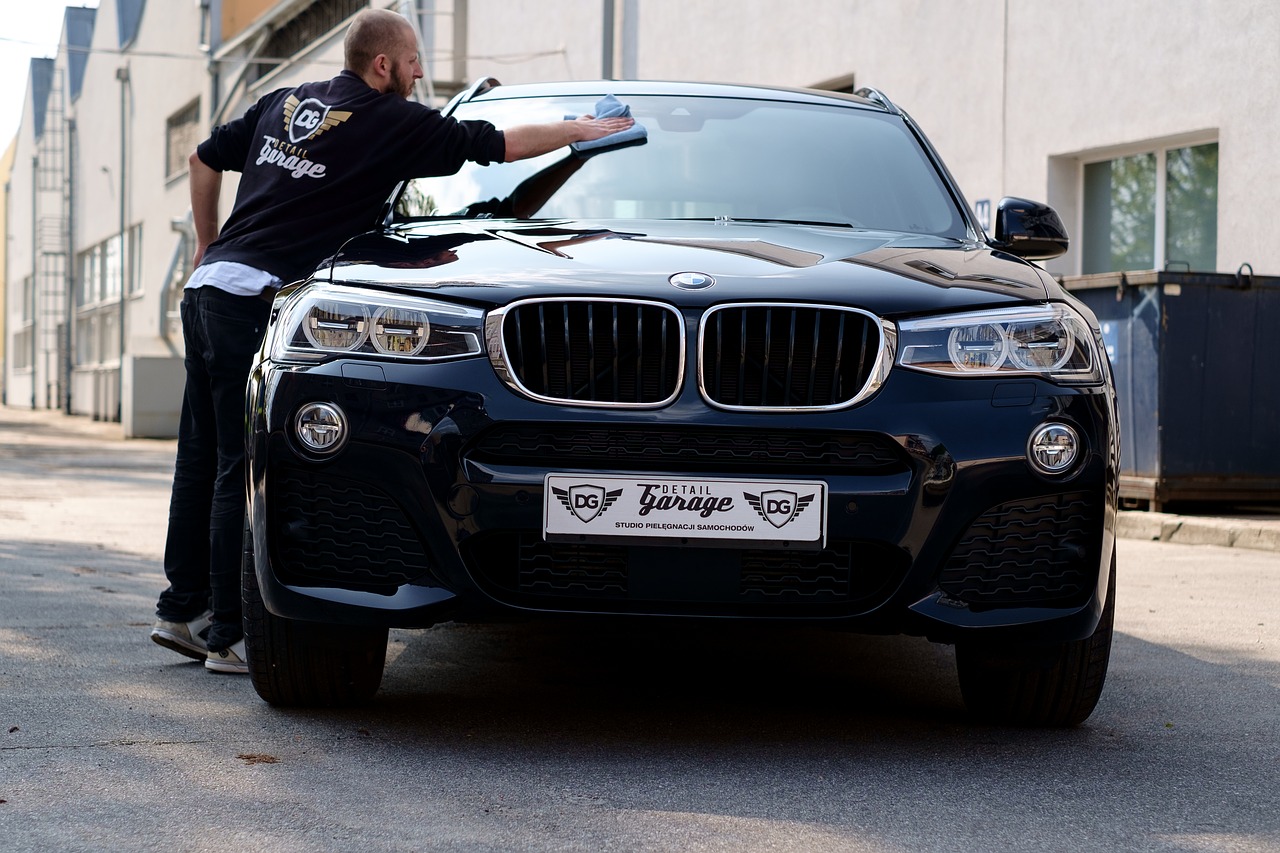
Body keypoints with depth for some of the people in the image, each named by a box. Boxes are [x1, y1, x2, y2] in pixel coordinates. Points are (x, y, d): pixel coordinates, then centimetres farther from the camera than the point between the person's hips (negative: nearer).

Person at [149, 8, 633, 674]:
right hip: (255, 298, -8)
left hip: (208, 287, 8)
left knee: (202, 459, 13)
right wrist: (580, 131, 18)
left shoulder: (286, 101, 19)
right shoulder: (390, 121, -2)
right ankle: (229, 637, -4)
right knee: (241, 469, -6)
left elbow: (205, 159, 27)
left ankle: (181, 610, 18)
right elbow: (498, 145, 4)